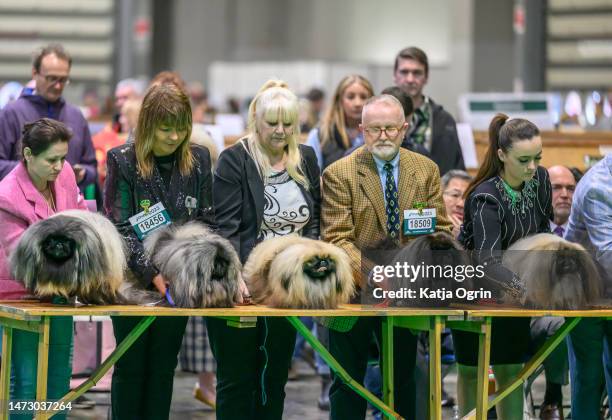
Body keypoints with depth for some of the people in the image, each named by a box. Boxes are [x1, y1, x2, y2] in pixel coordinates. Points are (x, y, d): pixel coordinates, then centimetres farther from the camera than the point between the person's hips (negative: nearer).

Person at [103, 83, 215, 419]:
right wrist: (151, 273, -25)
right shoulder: (122, 161, -8)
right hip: (133, 280, -3)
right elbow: (120, 227, -14)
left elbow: (206, 220, 4)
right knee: (131, 366, 5)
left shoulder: (198, 160, 2)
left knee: (164, 367, 8)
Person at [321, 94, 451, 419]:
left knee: (403, 383, 12)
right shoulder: (339, 174, -9)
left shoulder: (426, 170, 3)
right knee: (348, 386, 7)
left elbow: (440, 230, 3)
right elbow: (337, 240, -15)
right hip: (354, 293, -3)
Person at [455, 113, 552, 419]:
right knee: (471, 370, 5)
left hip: (513, 287, 5)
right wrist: (525, 290, -57)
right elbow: (488, 260, -41)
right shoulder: (486, 197, -30)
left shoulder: (540, 180, -9)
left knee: (512, 370, 5)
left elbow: (544, 231, 8)